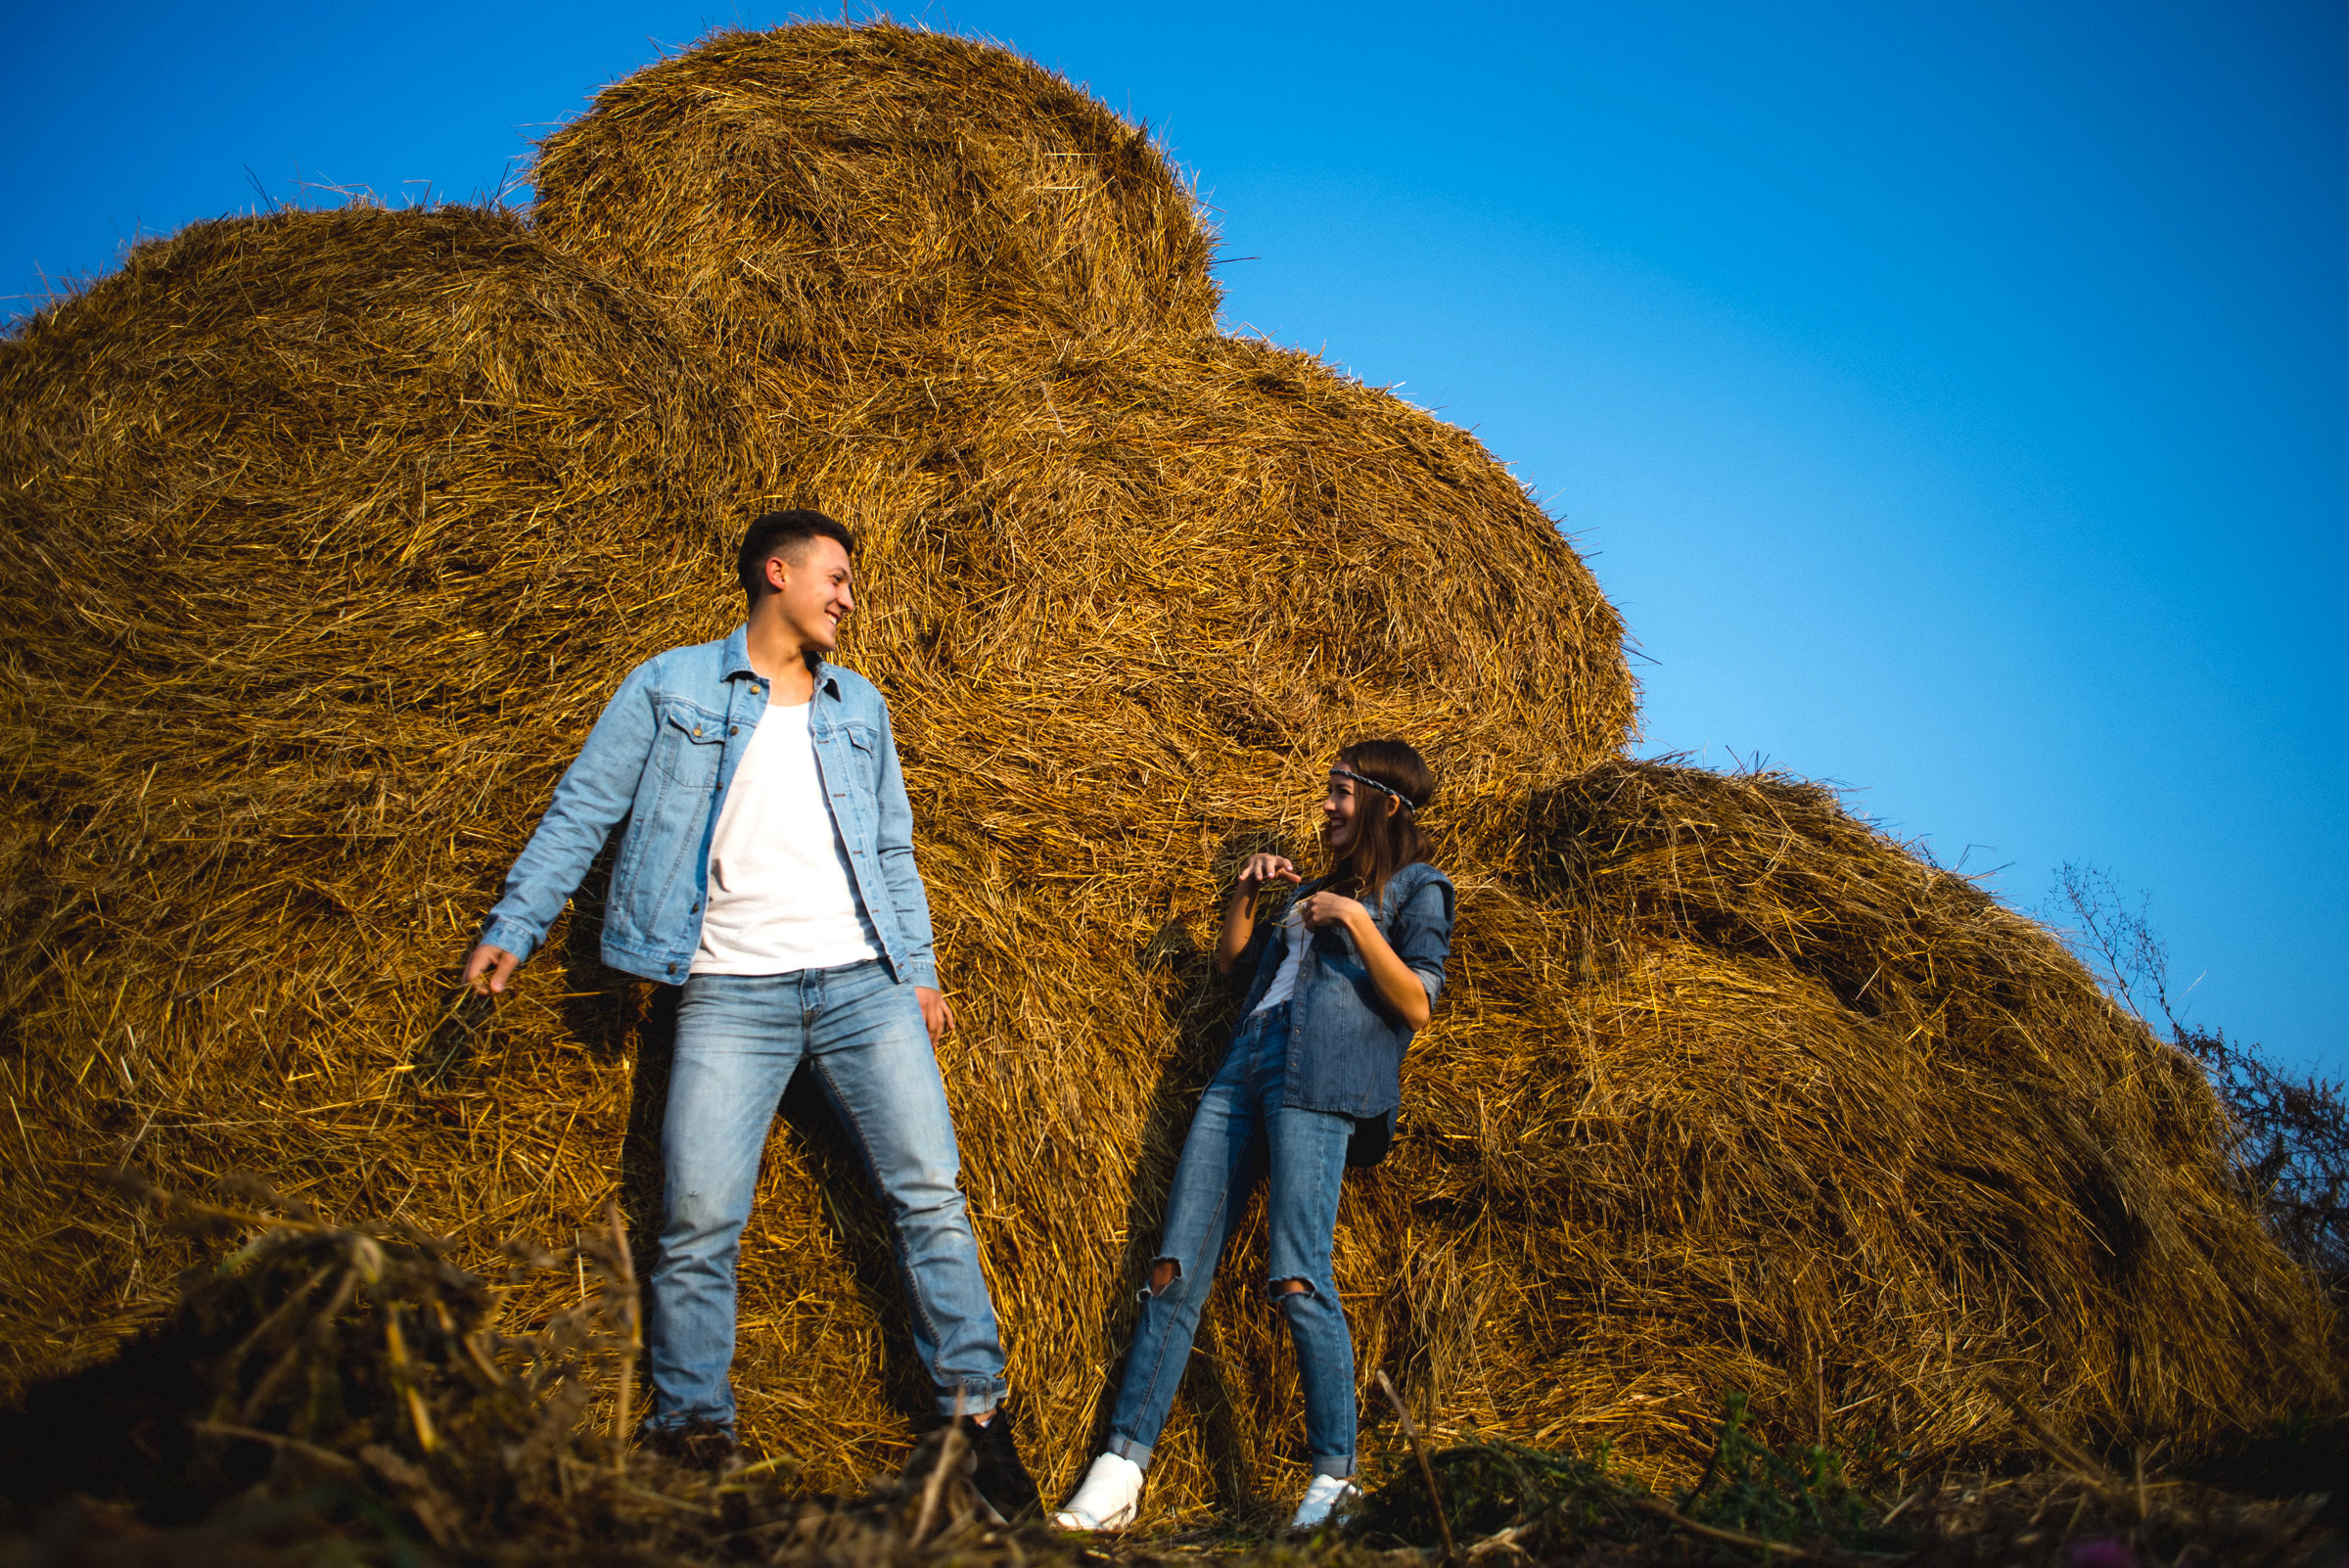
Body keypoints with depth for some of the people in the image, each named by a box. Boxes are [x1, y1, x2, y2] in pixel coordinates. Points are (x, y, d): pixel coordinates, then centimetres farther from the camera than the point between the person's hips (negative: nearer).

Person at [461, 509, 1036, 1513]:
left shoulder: (859, 705, 18)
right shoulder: (671, 688, 7)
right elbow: (581, 810, 5)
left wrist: (919, 969, 12)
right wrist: (513, 928, -3)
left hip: (864, 984, 3)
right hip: (732, 992, -3)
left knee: (929, 1195, -2)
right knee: (699, 1222, -6)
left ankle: (976, 1415, 5)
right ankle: (689, 1436, 8)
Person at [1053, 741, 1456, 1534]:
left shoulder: (1416, 887, 10)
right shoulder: (1315, 887, 31)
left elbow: (1416, 1006, -2)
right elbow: (1228, 960, 31)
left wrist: (1356, 921, -10)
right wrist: (1246, 891, 16)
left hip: (1319, 1081, -7)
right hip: (1244, 1065, 7)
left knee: (1298, 1279, -18)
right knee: (1176, 1272, -4)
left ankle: (1336, 1476, -10)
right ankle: (1121, 1469, -7)